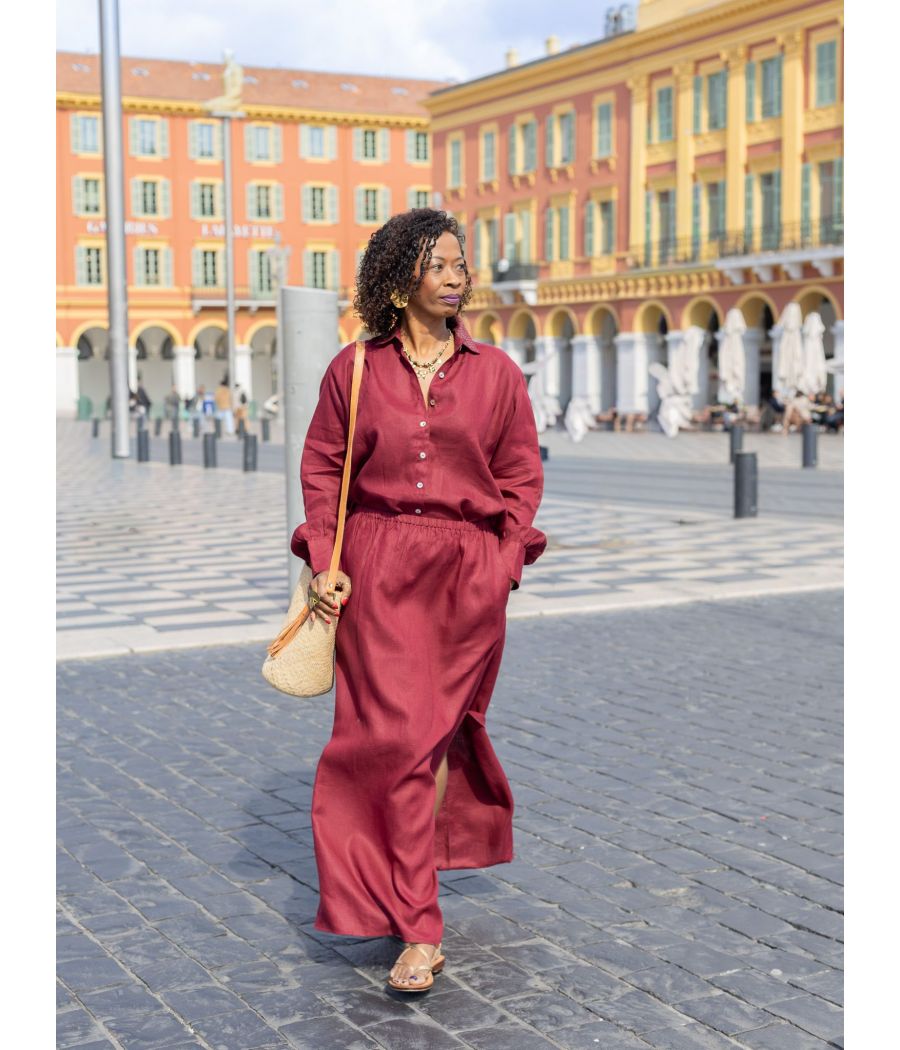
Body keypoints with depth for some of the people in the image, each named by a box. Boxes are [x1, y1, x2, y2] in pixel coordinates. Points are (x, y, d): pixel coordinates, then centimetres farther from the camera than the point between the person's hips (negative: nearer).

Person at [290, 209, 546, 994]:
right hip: (378, 567, -1)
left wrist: (505, 562, -1)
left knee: (438, 727, 8)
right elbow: (321, 466, 8)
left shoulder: (496, 373, 6)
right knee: (397, 732, -7)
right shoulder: (355, 370, 4)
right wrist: (324, 562, -1)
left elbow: (522, 475, 9)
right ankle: (420, 930, -1)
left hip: (468, 572, 1)